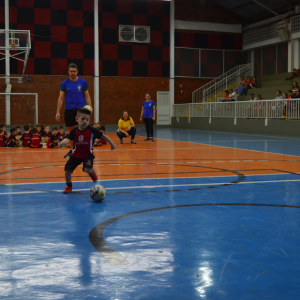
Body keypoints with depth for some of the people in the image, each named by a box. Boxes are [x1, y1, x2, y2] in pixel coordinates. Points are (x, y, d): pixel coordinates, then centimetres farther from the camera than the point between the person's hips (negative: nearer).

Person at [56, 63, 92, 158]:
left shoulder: (83, 82, 1)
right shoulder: (64, 83, 3)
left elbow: (87, 97, 8)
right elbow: (61, 98, 7)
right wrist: (58, 112, 2)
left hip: (80, 109, -2)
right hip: (69, 110, 2)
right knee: (71, 131, 8)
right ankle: (72, 150, 19)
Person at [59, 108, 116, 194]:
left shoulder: (92, 130, -14)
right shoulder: (74, 131, -11)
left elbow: (103, 136, -5)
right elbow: (68, 139, -23)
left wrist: (112, 144, 1)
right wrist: (62, 142, -46)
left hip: (88, 154, -2)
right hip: (76, 155, 2)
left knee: (87, 169, -25)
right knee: (67, 170, -7)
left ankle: (92, 172, 17)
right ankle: (69, 186, 22)